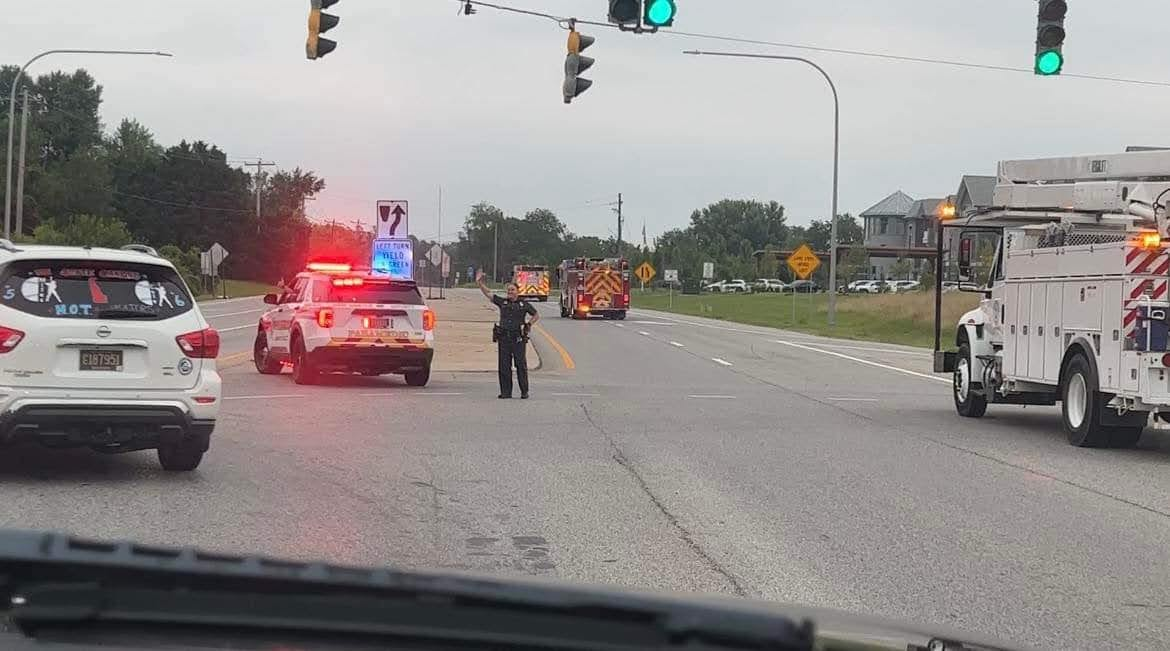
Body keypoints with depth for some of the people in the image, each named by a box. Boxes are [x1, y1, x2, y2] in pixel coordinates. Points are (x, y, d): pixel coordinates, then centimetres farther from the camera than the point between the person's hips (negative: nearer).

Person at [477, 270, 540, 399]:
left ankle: (524, 392, 3)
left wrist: (529, 324, 1)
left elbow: (536, 316, 17)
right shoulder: (502, 302, 11)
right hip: (504, 338, 2)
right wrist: (479, 282, 1)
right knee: (504, 366, 1)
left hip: (518, 339, -2)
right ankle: (506, 392, 7)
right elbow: (488, 293, 9)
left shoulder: (524, 304, 7)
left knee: (521, 365, -2)